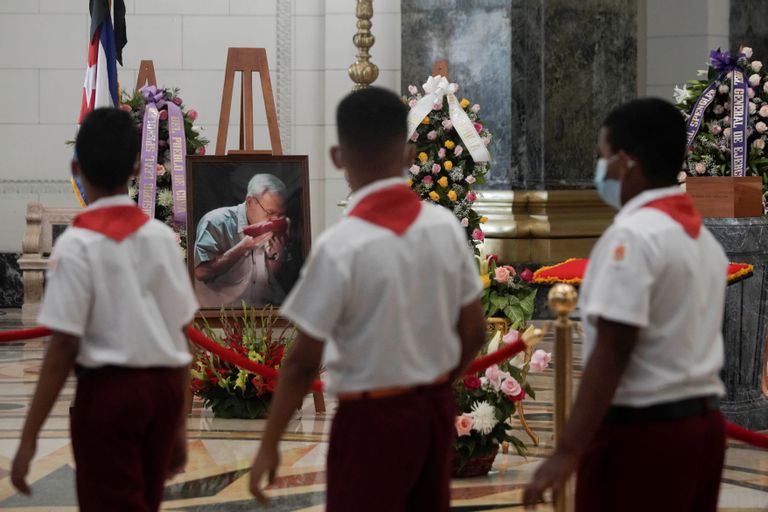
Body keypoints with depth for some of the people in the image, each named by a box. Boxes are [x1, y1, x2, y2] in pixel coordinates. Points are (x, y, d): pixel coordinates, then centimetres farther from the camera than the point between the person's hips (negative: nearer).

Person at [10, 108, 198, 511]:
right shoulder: (162, 236, 6)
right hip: (164, 387, 6)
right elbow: (179, 337, 8)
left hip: (108, 390, -6)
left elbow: (64, 346, -13)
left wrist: (29, 437, -10)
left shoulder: (77, 243, -9)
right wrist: (180, 423, 17)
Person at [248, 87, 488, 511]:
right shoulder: (445, 225, -2)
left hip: (373, 417, -6)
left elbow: (304, 361, -15)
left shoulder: (339, 246, -18)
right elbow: (474, 332, 5)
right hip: (437, 408, 6)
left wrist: (269, 444, -6)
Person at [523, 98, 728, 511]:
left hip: (641, 429, -8)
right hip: (701, 421, 8)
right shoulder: (702, 237, 13)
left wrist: (568, 451, -21)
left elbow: (611, 352, -20)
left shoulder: (633, 235, -14)